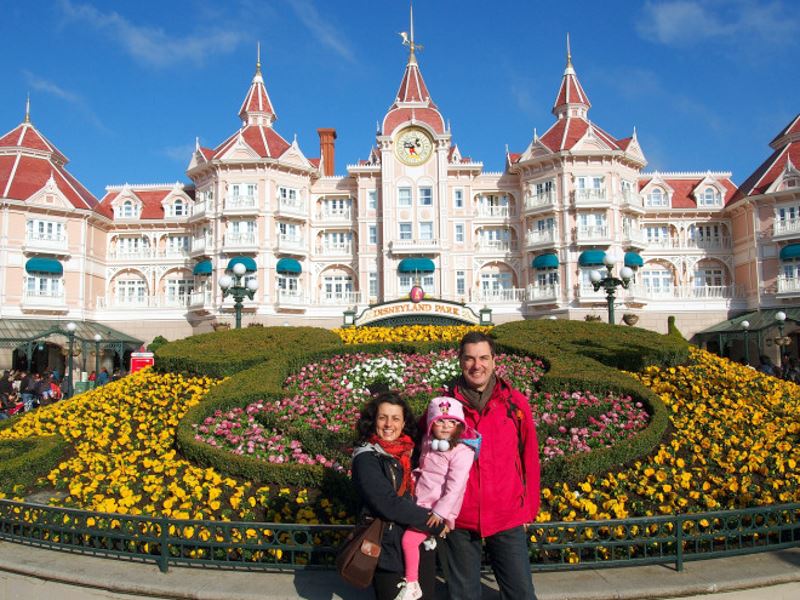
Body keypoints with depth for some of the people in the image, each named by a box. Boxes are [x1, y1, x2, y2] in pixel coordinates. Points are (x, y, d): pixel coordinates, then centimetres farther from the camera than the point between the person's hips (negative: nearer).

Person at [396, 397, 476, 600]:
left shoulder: (461, 451, -16)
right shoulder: (428, 443, 5)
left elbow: (455, 485, -21)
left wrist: (441, 511, -22)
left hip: (438, 507, -7)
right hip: (421, 502, 7)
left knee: (409, 539, -11)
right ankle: (428, 535, 22)